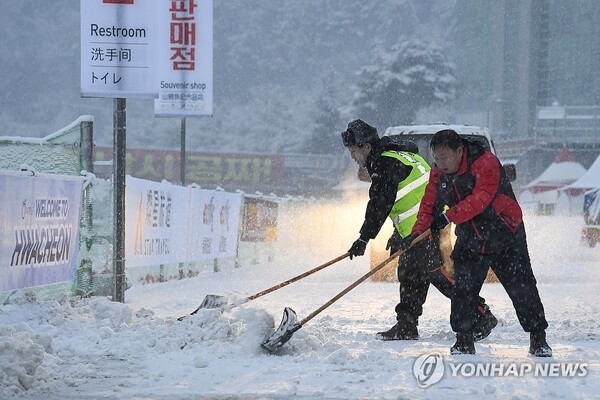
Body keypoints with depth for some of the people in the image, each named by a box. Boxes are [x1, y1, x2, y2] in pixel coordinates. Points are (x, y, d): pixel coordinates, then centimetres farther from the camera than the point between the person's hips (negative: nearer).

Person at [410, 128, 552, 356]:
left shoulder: (485, 163, -22)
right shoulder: (438, 174, -1)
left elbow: (480, 199, -32)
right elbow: (429, 204, 3)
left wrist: (448, 217, -37)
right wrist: (418, 232, -14)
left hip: (505, 236, -5)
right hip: (470, 241, 5)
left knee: (522, 287, -2)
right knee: (463, 288, -6)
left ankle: (538, 338, 8)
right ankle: (464, 340, 4)